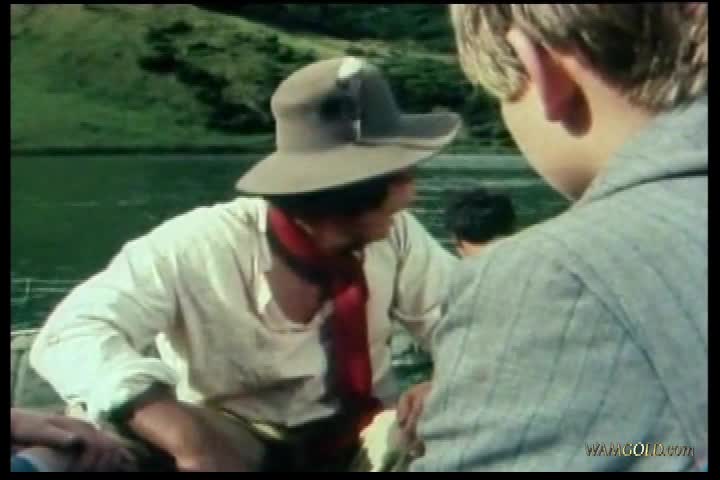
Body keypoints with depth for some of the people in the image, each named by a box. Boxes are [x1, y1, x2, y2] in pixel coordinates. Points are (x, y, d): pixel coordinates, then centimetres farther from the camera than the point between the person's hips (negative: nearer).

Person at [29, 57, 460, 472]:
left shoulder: (395, 232, -10)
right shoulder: (196, 247, -24)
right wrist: (192, 440, -47)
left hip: (361, 434, 3)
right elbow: (72, 334, -31)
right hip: (232, 435, -2)